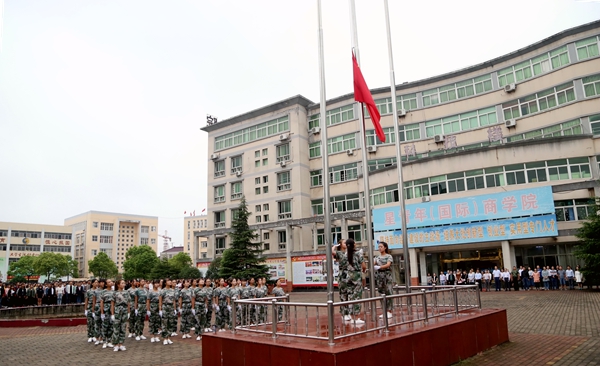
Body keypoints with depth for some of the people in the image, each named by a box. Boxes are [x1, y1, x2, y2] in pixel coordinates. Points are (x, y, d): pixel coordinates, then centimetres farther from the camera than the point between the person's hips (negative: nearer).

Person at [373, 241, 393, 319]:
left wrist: (379, 267, -31)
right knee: (381, 294, 6)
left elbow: (388, 265, -16)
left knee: (388, 293, -5)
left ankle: (389, 312, 1)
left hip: (387, 275, -4)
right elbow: (373, 263, 0)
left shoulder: (389, 256, 1)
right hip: (379, 276, 4)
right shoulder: (377, 257, 14)